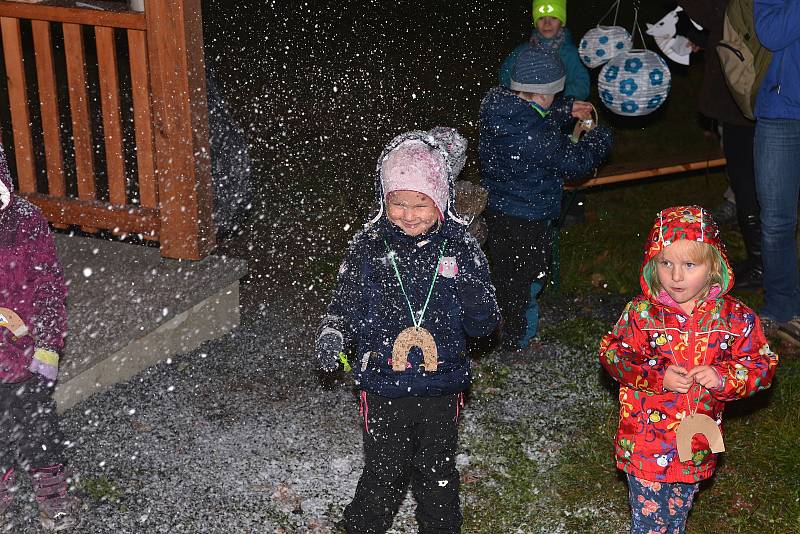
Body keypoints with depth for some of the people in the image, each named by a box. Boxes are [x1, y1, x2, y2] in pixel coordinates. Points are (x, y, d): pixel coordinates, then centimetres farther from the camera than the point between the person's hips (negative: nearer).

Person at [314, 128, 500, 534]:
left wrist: (473, 292, -26)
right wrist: (332, 334, -19)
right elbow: (345, 306, 1)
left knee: (437, 473, 18)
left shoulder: (461, 248, -7)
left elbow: (484, 326, -5)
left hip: (441, 389, 1)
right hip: (383, 387, 0)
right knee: (382, 474, 12)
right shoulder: (368, 248, -7)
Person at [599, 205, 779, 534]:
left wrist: (723, 378, -22)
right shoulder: (641, 313, -13)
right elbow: (613, 355, -7)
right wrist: (657, 376, -21)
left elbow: (762, 364, -4)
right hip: (645, 442, -2)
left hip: (698, 445, 2)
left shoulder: (734, 317, -10)